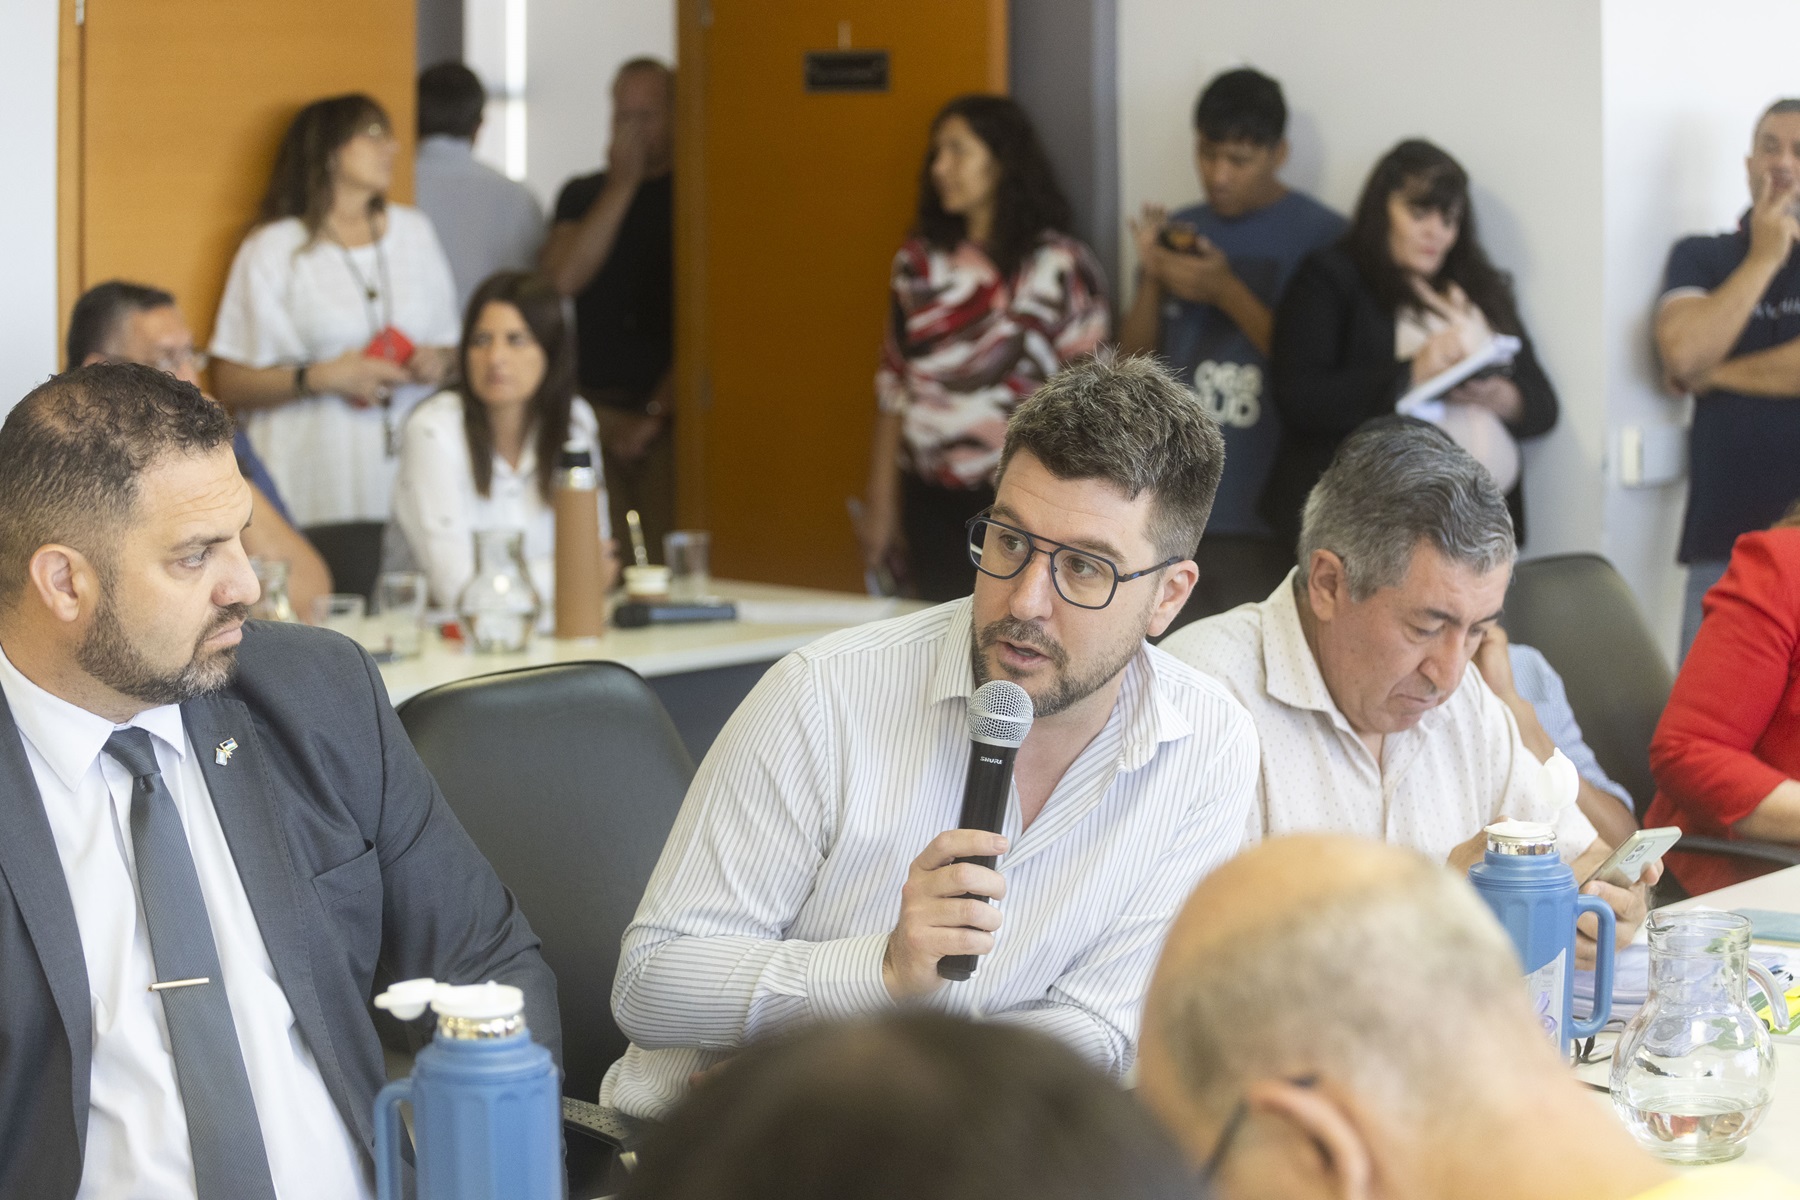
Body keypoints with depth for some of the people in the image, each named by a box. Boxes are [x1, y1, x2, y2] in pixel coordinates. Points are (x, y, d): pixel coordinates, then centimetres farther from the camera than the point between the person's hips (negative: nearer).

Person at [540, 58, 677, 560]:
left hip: (671, 415, -3)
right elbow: (560, 279, -2)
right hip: (593, 414, 3)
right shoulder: (583, 194, 15)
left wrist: (654, 414, -6)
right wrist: (621, 186, -1)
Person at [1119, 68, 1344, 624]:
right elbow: (1134, 363, 13)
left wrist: (1226, 292, -15)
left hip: (1267, 517, -5)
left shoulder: (1321, 236, -4)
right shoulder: (1181, 232, 13)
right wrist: (1152, 279, -4)